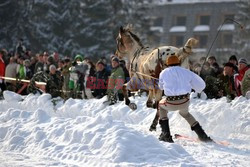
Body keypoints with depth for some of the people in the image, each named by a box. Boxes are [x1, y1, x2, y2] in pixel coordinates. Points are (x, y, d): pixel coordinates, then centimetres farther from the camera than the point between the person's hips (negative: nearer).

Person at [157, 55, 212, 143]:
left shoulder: (164, 73, 6)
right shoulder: (186, 72, 8)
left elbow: (161, 86, 24)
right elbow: (201, 84, 13)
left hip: (171, 104, -2)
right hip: (185, 102, 2)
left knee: (161, 104, 33)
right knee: (184, 113, 36)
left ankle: (166, 135, 24)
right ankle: (202, 135, 28)